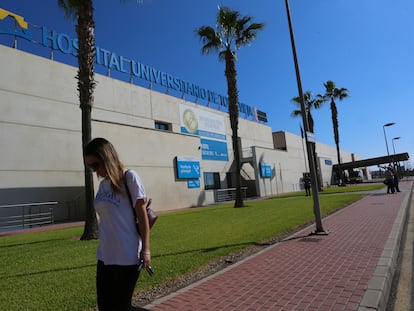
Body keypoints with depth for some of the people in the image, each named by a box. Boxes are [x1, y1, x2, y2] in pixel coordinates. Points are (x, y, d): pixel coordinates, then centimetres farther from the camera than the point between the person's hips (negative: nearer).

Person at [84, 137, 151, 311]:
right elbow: (105, 218, 13)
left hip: (127, 257, -6)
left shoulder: (129, 177, -10)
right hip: (105, 256, 6)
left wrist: (145, 249, -12)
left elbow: (142, 214, -10)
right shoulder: (102, 184, 9)